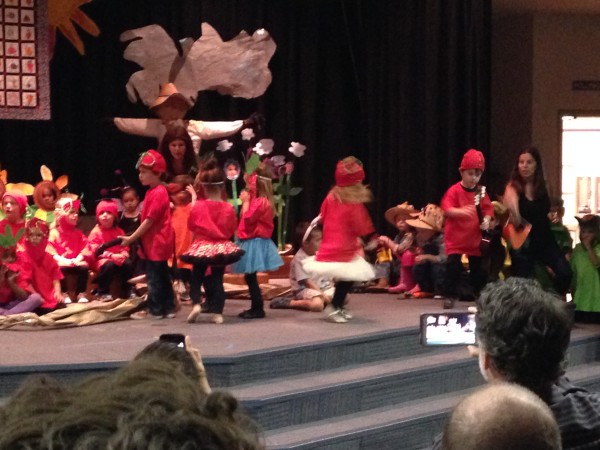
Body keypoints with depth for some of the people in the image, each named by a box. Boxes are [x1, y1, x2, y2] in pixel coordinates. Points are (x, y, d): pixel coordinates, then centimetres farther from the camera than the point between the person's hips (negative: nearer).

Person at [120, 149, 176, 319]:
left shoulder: (157, 194, -18)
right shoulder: (155, 191, 13)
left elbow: (149, 221, -21)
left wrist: (131, 238, -16)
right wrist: (135, 238, 13)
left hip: (156, 243, -10)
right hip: (157, 242, 10)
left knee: (154, 277, -3)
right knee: (161, 276, 13)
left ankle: (155, 310, 3)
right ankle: (168, 307, 18)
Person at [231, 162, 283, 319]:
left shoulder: (260, 202, -18)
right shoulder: (258, 200, 15)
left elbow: (247, 218, -21)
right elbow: (244, 218, 18)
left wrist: (245, 201, -12)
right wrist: (246, 201, 9)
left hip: (254, 243, -11)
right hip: (251, 241, 11)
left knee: (250, 276, -7)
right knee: (250, 277, 14)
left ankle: (258, 308, -4)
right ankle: (256, 307, 20)